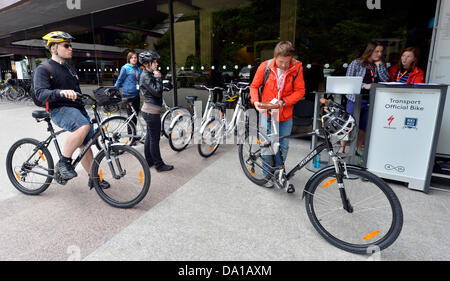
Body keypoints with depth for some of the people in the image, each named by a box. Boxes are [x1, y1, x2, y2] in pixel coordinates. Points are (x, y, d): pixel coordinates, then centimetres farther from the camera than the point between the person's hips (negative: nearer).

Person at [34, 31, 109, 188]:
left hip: (77, 109, 8)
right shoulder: (44, 68, -5)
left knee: (86, 145, 7)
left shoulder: (69, 68, 22)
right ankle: (63, 163, -21)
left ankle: (93, 178, 18)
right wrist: (61, 92, -38)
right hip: (60, 110, -8)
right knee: (84, 126, -36)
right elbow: (40, 93, -20)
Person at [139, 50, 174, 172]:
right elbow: (157, 92, -24)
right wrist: (158, 78, -15)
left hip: (150, 110, 10)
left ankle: (149, 161, 28)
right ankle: (159, 165, 7)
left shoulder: (149, 75, 15)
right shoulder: (146, 77, -16)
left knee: (150, 137, 16)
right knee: (155, 139, -3)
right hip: (152, 112, -10)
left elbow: (158, 91, 16)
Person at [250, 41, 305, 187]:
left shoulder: (296, 68, -8)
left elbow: (300, 91, -5)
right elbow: (254, 86, 1)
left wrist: (283, 102, -18)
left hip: (285, 115, 1)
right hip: (267, 113, -1)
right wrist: (255, 101, -16)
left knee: (283, 146, 10)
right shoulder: (265, 66, -9)